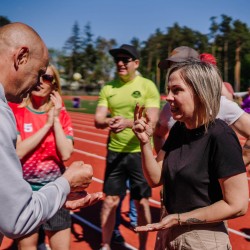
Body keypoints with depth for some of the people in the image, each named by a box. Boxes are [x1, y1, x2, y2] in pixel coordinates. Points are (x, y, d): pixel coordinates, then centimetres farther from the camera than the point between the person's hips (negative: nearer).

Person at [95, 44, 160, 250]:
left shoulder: (148, 86, -6)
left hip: (140, 152, -3)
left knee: (142, 202, 8)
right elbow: (98, 120, -1)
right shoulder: (108, 88, 5)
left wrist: (128, 122, -32)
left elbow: (152, 120, -15)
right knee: (110, 200, 10)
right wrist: (109, 121, -24)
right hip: (115, 152, 3)